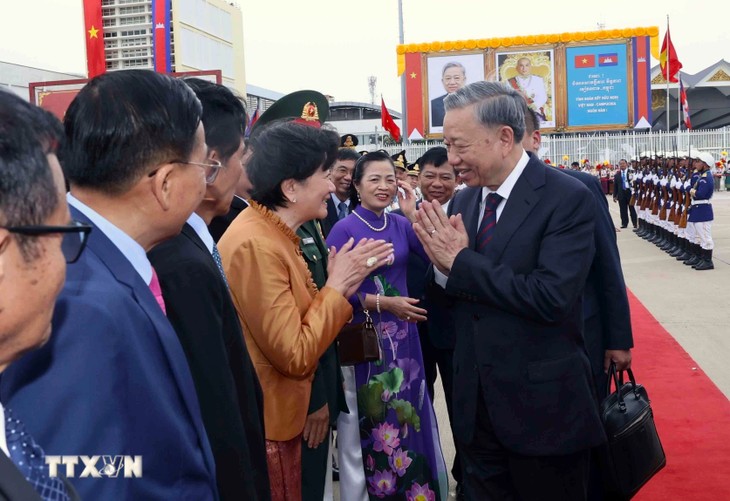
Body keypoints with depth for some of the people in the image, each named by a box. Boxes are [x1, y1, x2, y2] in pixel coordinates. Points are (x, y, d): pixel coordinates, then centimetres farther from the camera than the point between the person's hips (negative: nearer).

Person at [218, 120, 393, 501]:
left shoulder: (273, 233, 7)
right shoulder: (256, 245, -24)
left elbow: (307, 320, 8)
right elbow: (294, 354, -25)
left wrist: (342, 286, -5)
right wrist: (337, 286, -17)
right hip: (265, 425, -9)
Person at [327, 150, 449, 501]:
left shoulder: (400, 224, 4)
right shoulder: (344, 230, -12)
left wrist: (413, 214, -12)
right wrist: (384, 303, -19)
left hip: (402, 333, 5)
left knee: (406, 414, 16)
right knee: (369, 420, 7)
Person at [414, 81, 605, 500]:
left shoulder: (568, 198, -14)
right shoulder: (463, 201, 5)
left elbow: (551, 297, -25)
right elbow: (455, 298, 9)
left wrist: (461, 261, -19)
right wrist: (443, 265, -13)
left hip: (543, 407, -5)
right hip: (476, 405, 6)